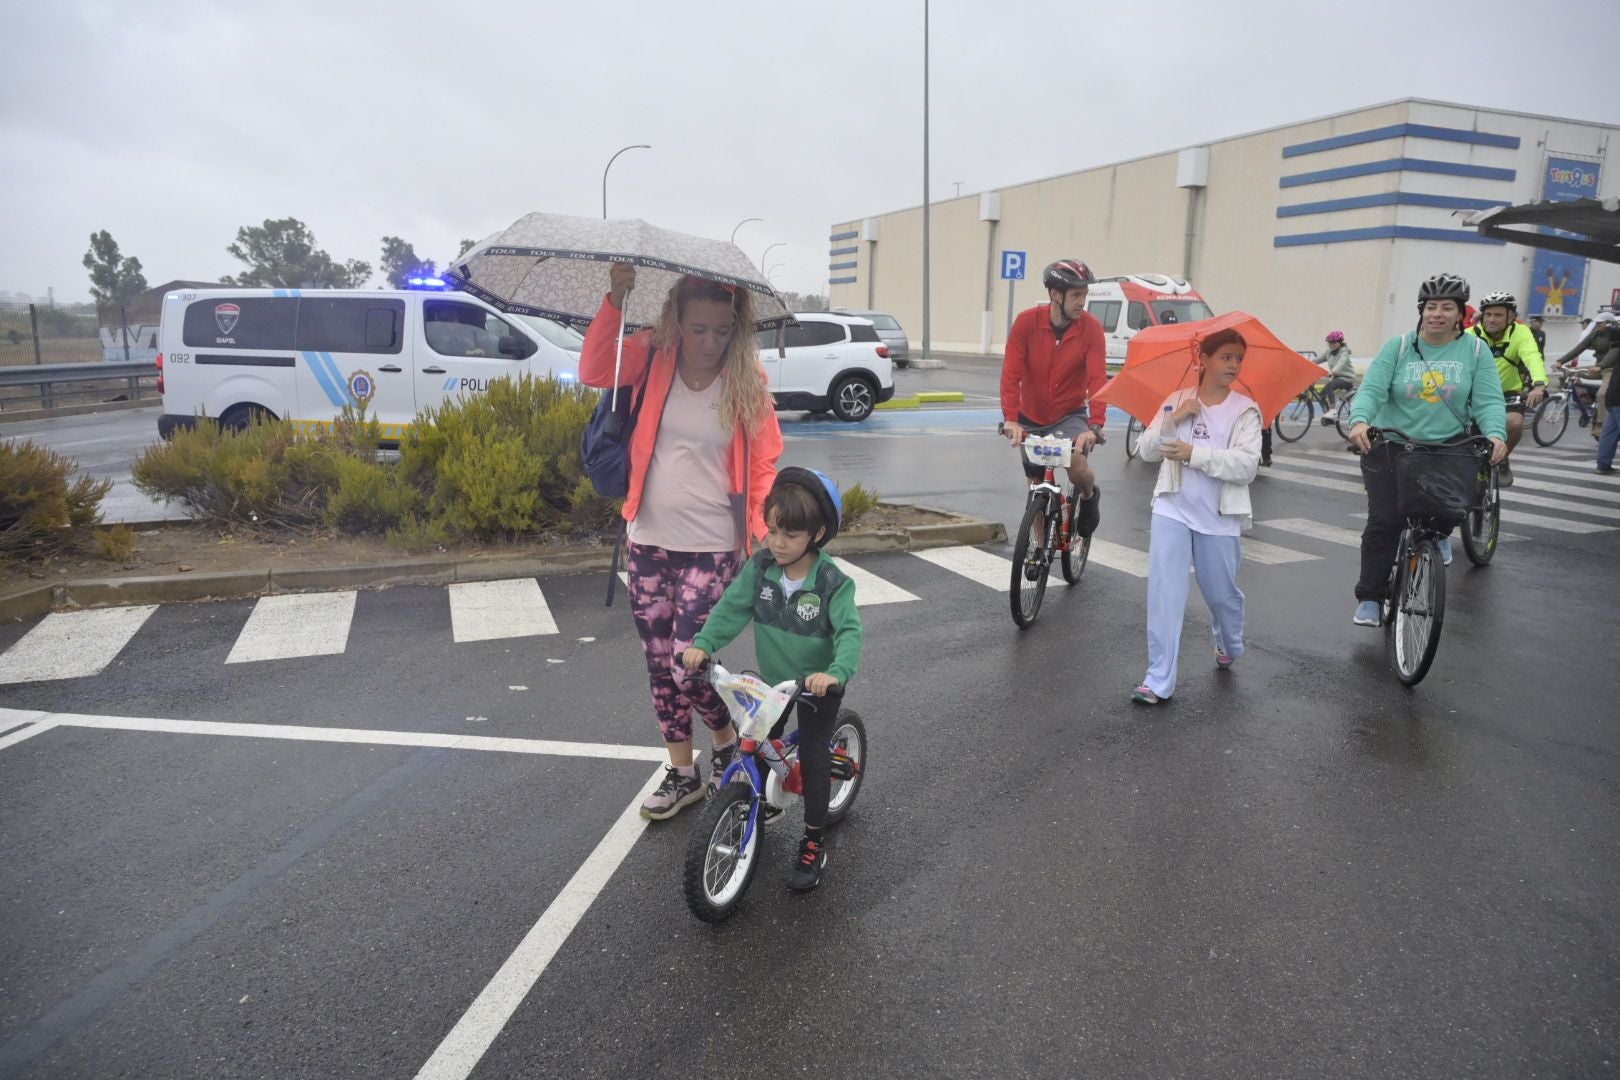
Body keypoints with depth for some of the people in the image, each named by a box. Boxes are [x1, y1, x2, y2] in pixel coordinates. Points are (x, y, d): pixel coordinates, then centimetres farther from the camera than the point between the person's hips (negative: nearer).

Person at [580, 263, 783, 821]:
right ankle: (682, 774, 30)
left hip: (711, 548, -3)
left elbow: (764, 465, -3)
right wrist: (615, 301, -26)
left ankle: (728, 745, 25)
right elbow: (593, 371, -17)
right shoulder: (653, 359, -1)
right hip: (649, 542, 4)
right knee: (660, 664, 11)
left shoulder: (746, 381, -6)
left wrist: (761, 533, -14)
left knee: (688, 665, -7)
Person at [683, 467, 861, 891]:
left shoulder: (833, 582, -23)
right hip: (772, 679, 4)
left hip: (817, 685, -4)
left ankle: (813, 842, 17)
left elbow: (850, 632, -30)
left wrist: (836, 672, -49)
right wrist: (703, 644, -29)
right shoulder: (760, 568, -12)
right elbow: (732, 608, -14)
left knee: (813, 757, 1)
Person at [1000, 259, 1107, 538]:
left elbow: (1097, 379, -23)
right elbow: (1011, 374, -20)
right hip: (1031, 417, 2)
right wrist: (1010, 418, -33)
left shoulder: (1091, 327, -16)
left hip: (1070, 415, -1)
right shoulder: (1026, 322, -16)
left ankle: (1089, 496, 10)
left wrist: (1095, 426, -36)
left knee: (1077, 466, -27)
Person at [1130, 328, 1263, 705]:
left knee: (1222, 593, 15)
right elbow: (1147, 450, 1)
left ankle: (1229, 646, 48)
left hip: (1220, 517, -1)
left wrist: (1195, 453, -22)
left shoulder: (1245, 409, -3)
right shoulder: (1177, 400, 5)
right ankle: (1158, 680, -5)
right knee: (1165, 593, -8)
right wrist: (1172, 419, -14)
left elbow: (1247, 465, -15)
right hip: (1173, 509, 1)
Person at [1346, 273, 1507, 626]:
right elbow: (1372, 390, -12)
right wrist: (1359, 421, -32)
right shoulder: (1398, 347, -1)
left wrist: (1495, 434, -26)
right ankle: (1369, 597, 5)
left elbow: (1488, 400, -6)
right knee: (1384, 521, -6)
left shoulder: (1475, 350, 2)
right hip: (1390, 446, -1)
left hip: (1448, 449, 2)